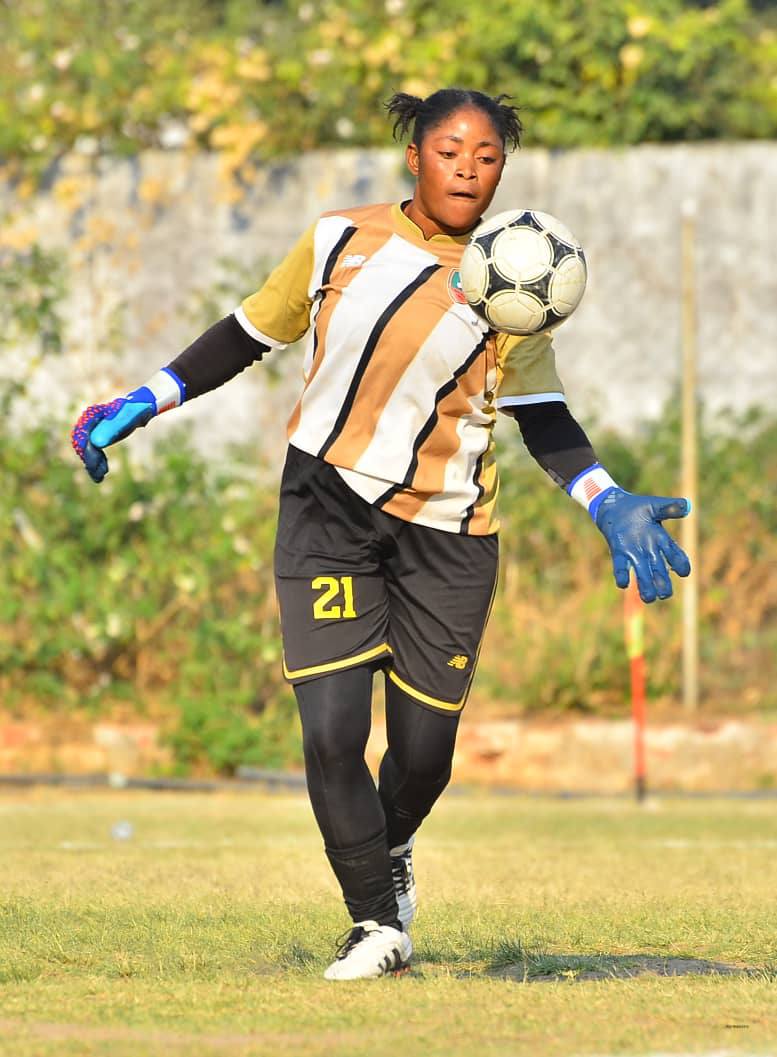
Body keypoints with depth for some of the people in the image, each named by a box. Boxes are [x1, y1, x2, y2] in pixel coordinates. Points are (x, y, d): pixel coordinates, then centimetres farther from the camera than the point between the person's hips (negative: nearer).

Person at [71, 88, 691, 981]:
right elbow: (248, 336, 10)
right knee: (331, 728, -14)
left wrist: (611, 506, -15)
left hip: (446, 532, 0)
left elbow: (542, 418, 0)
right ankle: (376, 922, 3)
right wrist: (140, 406, 5)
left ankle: (390, 851, 39)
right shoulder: (342, 241, 0)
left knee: (424, 747, 3)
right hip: (327, 504, 0)